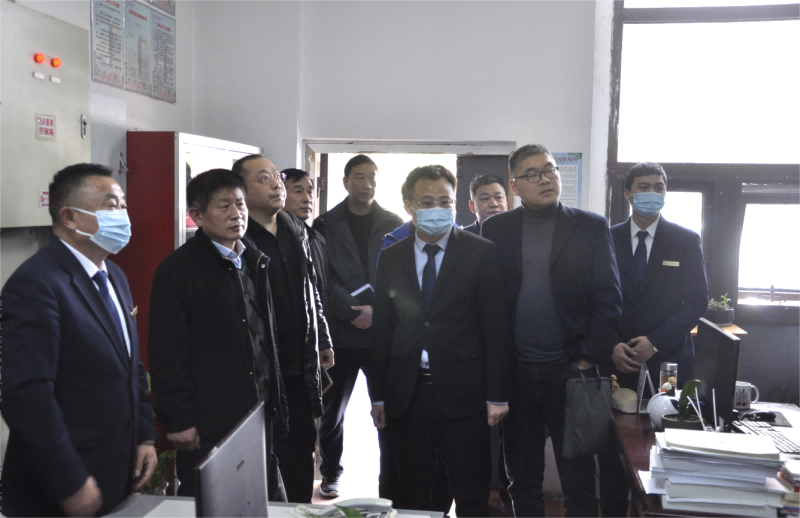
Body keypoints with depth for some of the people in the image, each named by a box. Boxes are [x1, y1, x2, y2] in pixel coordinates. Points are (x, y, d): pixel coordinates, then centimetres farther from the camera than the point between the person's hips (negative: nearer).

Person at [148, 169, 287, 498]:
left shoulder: (254, 262, 12)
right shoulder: (178, 269, -10)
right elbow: (167, 354, -12)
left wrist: (276, 398, 15)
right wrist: (179, 420, -14)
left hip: (260, 413, 7)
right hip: (209, 423, -6)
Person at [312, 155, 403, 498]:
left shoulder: (394, 225, 7)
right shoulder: (325, 225, 5)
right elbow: (323, 278, -2)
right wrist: (353, 313, -11)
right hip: (340, 333, 0)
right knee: (332, 410, 12)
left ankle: (391, 488, 12)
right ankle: (331, 473, 30)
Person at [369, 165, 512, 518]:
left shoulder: (482, 253, -2)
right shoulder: (391, 258, 7)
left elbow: (497, 327, -5)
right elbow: (382, 330, 7)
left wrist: (497, 395, -8)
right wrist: (377, 395, 6)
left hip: (463, 395, -3)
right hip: (406, 394, 3)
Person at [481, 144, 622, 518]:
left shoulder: (591, 227, 1)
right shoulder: (495, 229, 5)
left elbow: (608, 298, -2)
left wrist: (591, 358, -9)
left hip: (571, 371, -1)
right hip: (515, 373, 2)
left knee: (579, 480, 7)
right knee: (522, 477, 14)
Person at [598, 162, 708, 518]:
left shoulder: (687, 241, 5)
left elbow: (697, 301, -1)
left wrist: (655, 342, -11)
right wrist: (611, 346, -9)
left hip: (667, 362, 0)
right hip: (615, 361, 1)